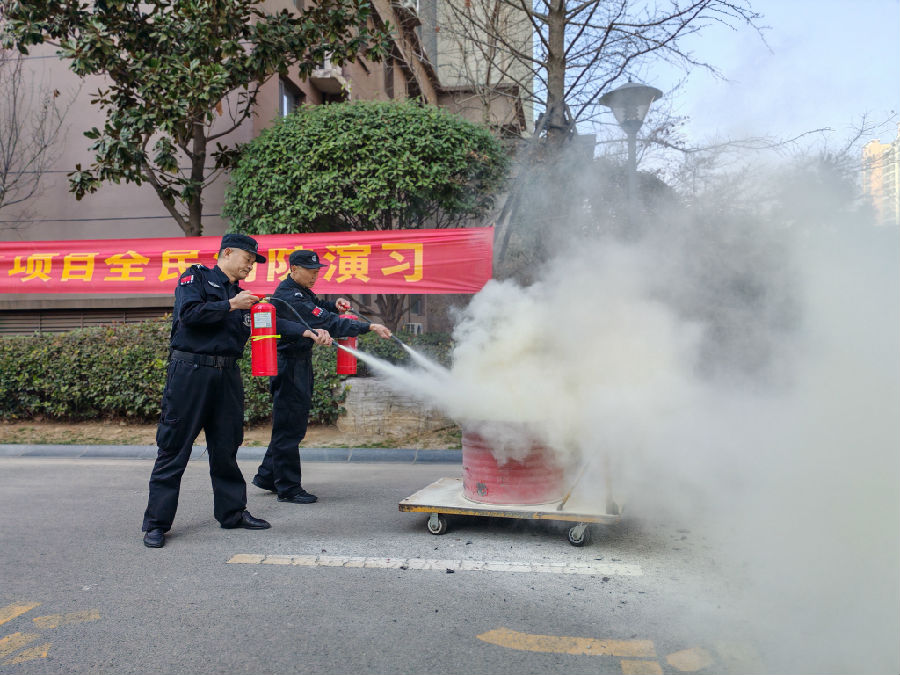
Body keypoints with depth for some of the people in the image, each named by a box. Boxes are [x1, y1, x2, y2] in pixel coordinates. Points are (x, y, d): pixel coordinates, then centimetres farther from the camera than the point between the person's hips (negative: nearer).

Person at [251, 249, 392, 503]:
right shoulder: (289, 297, -20)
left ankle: (267, 475, 28)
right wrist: (369, 327, -28)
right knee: (289, 426, -3)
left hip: (301, 363, 11)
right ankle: (288, 488, 6)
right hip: (289, 365, -11)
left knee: (292, 423, 17)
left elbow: (316, 309, 25)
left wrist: (333, 306, 2)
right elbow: (326, 323, -26)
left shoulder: (301, 292, 12)